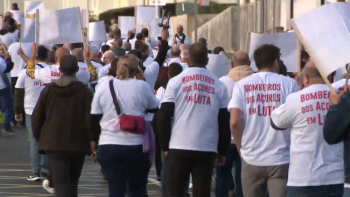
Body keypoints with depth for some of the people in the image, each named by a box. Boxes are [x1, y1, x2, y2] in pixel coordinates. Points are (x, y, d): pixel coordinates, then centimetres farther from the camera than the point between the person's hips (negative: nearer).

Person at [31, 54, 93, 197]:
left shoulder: (48, 90, 3)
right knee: (73, 180, 17)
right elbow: (90, 119, -10)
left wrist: (39, 138, 19)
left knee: (61, 182, -5)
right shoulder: (84, 91, -5)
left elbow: (37, 117, 7)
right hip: (78, 145, 0)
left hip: (54, 144, 0)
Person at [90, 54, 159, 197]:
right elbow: (154, 108, 11)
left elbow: (94, 117, 6)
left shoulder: (103, 86, 2)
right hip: (136, 146, -1)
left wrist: (93, 139, 18)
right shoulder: (142, 86, -4)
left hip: (108, 145, 1)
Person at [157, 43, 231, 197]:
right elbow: (225, 122, 6)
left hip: (179, 149, -1)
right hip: (207, 149, 1)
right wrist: (222, 152, 14)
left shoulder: (175, 82, 1)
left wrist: (165, 146, 9)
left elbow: (163, 117, -1)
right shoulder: (219, 86, 5)